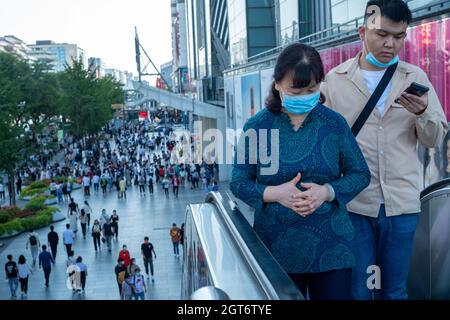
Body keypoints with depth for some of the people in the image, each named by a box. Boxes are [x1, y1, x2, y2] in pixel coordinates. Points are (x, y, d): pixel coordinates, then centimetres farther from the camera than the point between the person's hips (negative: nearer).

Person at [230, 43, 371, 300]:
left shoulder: (335, 123, -1)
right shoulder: (256, 127, -3)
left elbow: (360, 174, 4)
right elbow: (239, 183, 1)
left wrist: (328, 192, -14)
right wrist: (274, 193, -17)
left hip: (331, 248, 1)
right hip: (277, 248, 0)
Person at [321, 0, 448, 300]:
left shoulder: (416, 78, 5)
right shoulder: (335, 80, 1)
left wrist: (422, 113, -15)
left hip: (402, 203, 2)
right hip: (353, 202, -1)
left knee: (395, 290, 12)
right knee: (357, 290, 7)